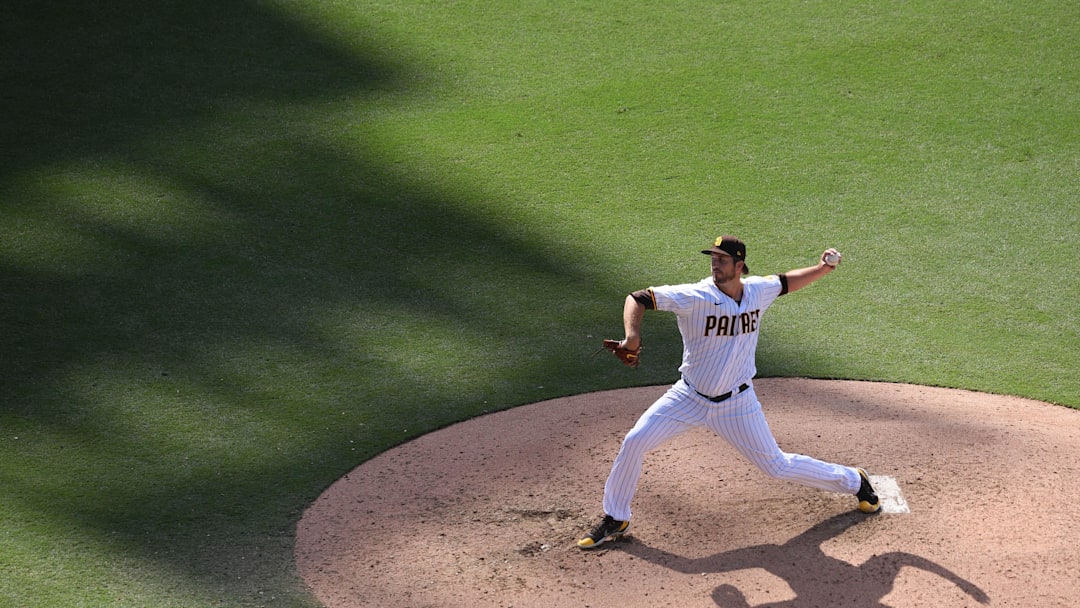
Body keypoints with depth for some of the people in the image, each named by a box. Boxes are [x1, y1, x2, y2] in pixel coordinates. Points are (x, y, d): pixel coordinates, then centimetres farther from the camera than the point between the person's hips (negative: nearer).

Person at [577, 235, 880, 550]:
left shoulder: (758, 290, -8)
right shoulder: (695, 297, -21)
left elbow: (785, 282, 15)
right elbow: (637, 298, -24)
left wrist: (821, 268, 2)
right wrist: (632, 334, -41)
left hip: (736, 404, 1)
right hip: (689, 398, -1)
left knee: (776, 465, 6)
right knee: (633, 442, -12)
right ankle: (615, 519, 6)